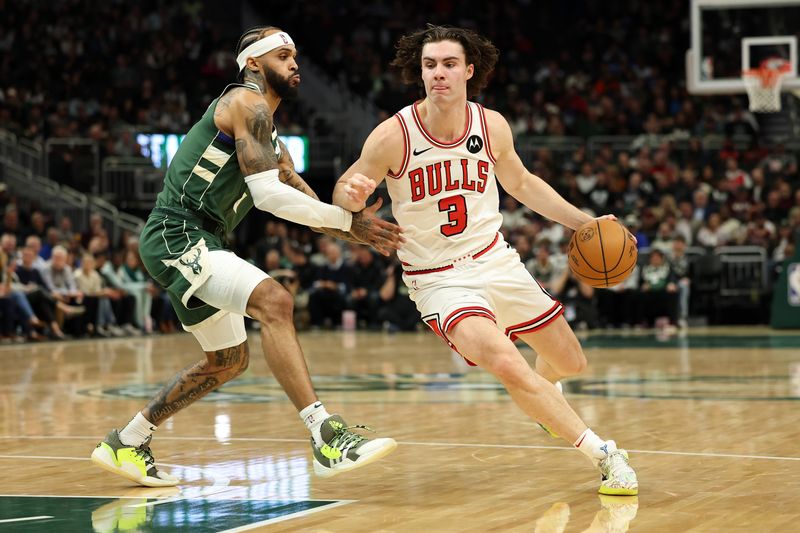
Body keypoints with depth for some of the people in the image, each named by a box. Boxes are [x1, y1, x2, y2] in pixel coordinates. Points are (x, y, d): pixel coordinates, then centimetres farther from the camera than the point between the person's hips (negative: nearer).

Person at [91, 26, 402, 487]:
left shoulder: (271, 140, 22)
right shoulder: (246, 103, -9)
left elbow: (309, 203, 21)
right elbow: (269, 195, -19)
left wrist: (361, 232, 5)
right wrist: (348, 220, -14)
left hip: (199, 243, 11)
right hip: (176, 236, -11)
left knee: (229, 361, 19)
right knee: (273, 300, -28)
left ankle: (127, 444, 29)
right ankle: (327, 438, -36)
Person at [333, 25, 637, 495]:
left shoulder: (492, 126, -6)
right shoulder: (394, 137, -18)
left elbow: (522, 184, 13)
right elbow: (343, 191, -6)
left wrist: (584, 222, 7)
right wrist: (352, 194, -31)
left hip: (496, 259, 5)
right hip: (439, 279, -5)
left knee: (570, 362, 14)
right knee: (505, 362, -30)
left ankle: (540, 389, 53)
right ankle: (604, 455, -19)